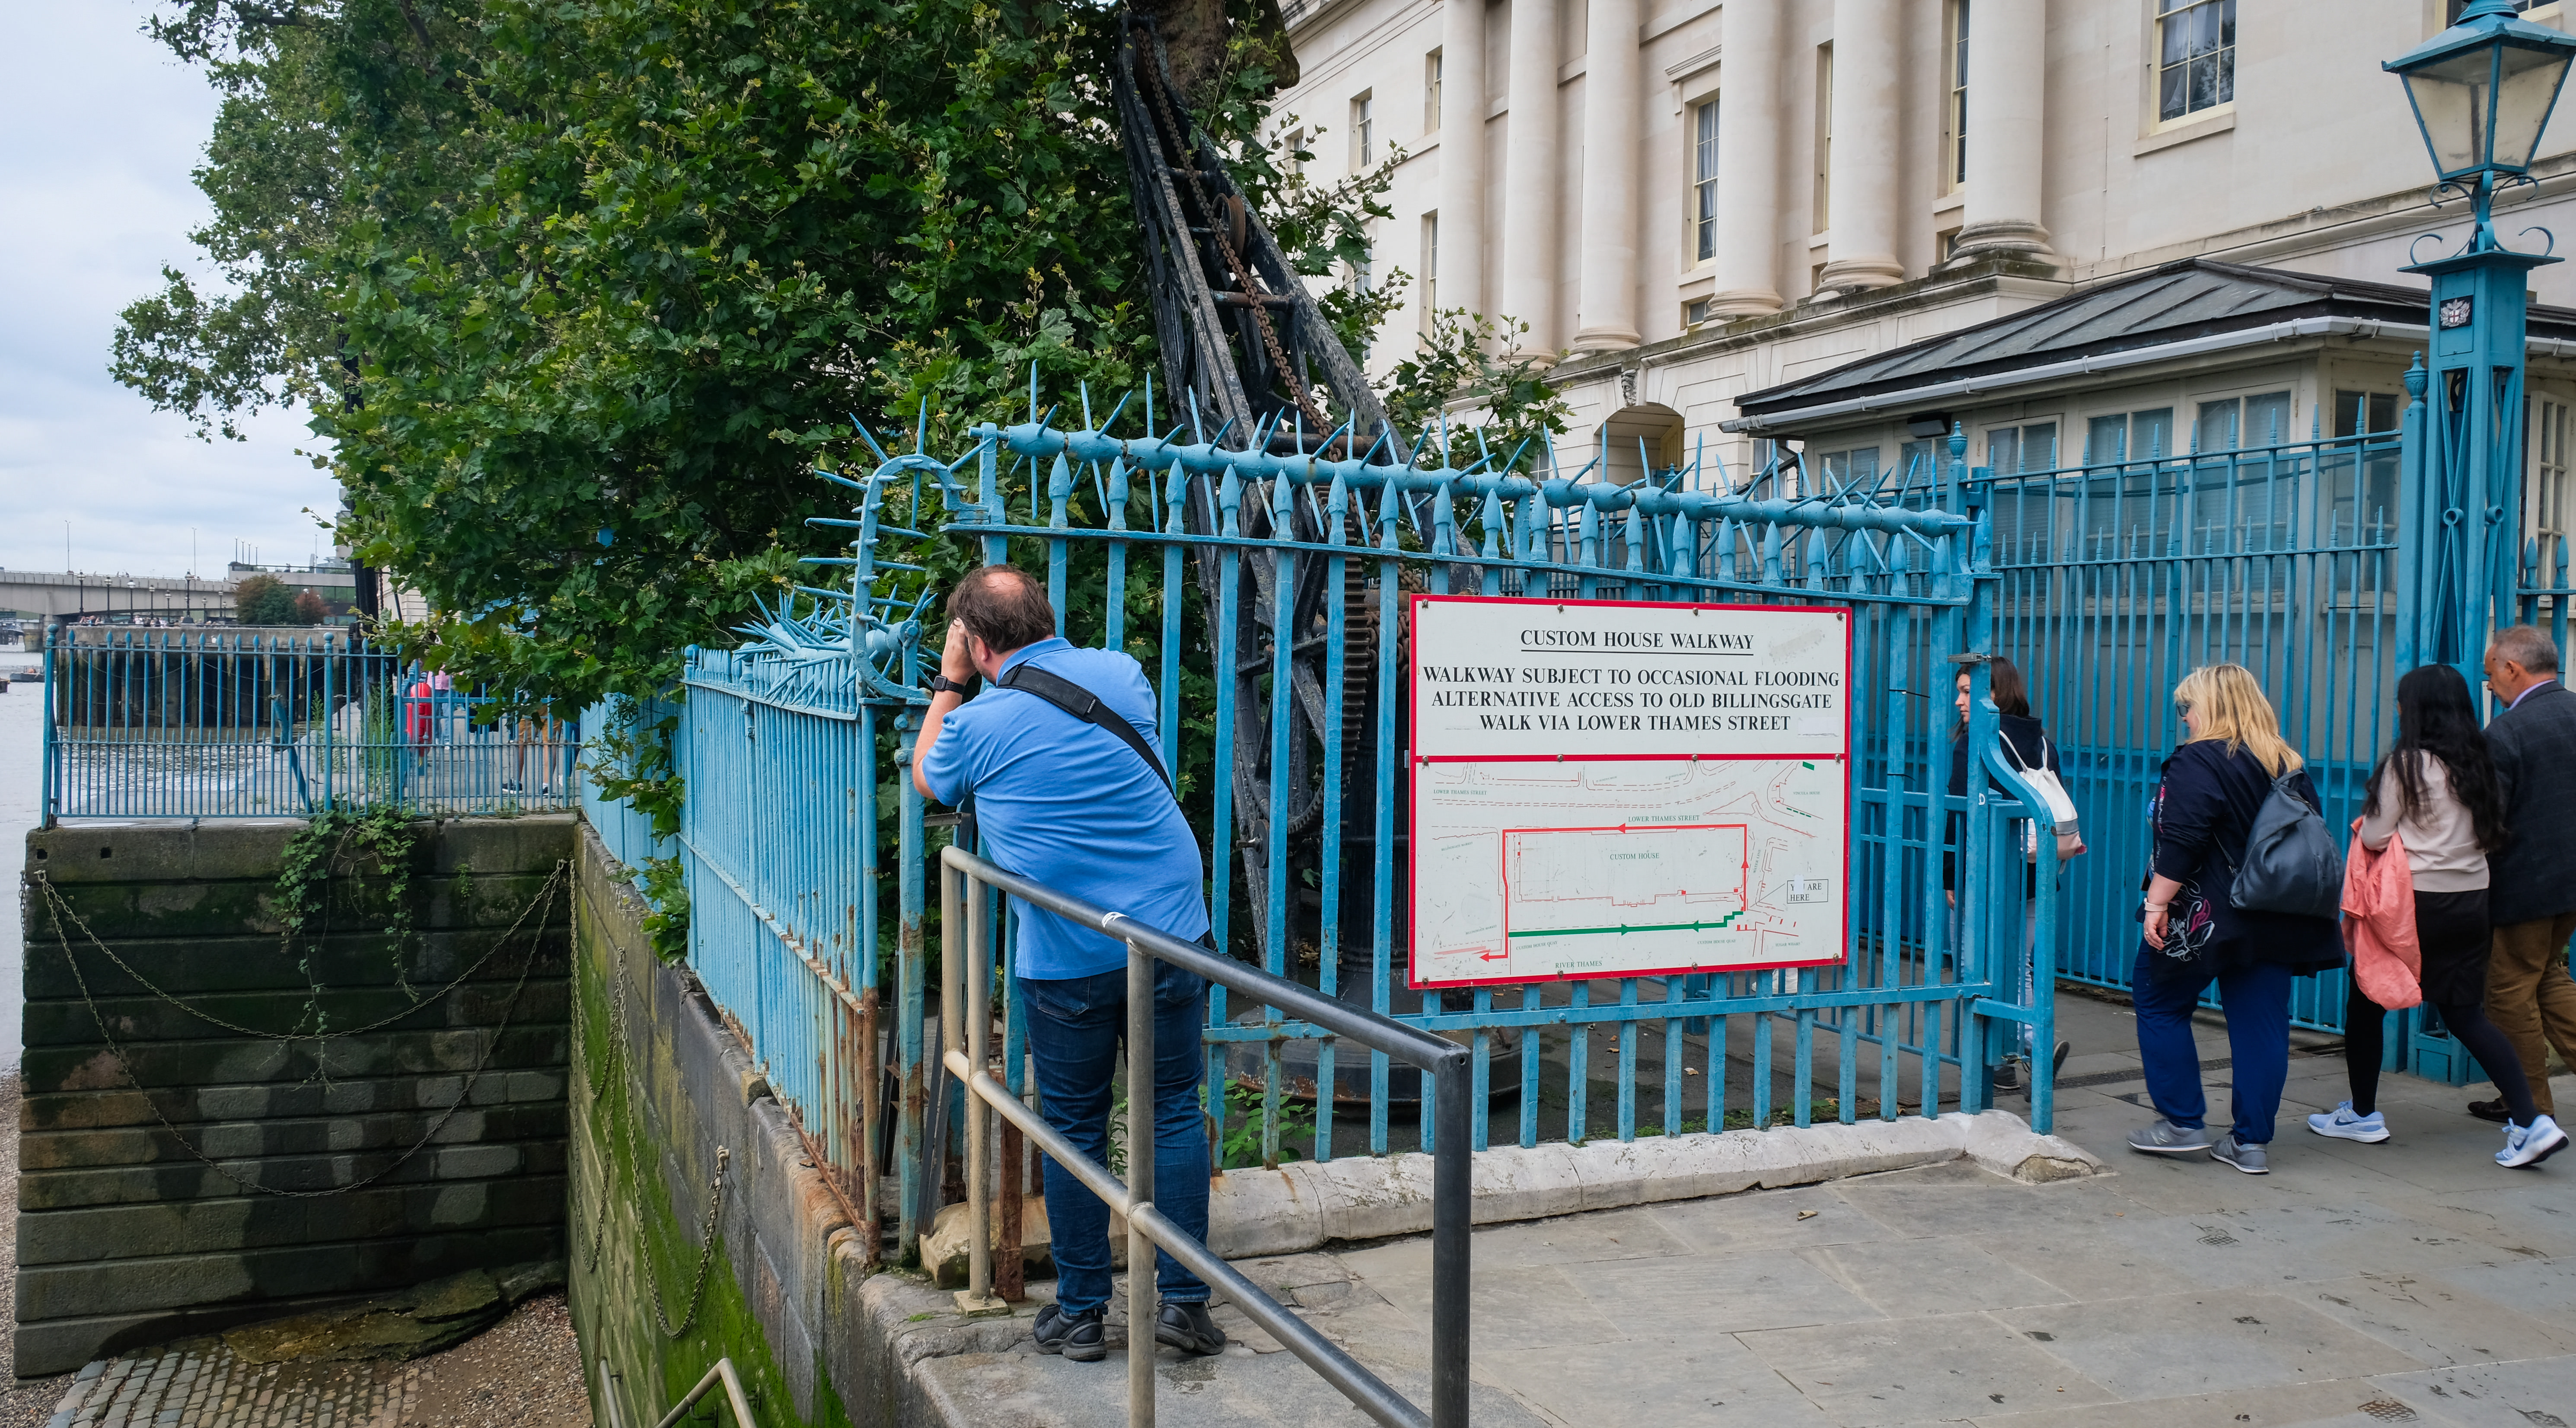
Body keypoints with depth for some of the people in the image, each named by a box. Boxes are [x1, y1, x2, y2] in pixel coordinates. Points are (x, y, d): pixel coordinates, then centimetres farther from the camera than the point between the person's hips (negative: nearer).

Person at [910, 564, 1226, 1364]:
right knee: (1174, 1112, 12)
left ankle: (1080, 1313, 21)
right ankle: (1183, 1300, 14)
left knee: (1075, 1131, 11)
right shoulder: (1121, 674, 4)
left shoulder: (977, 725, -4)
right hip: (1170, 938, 2)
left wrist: (949, 683, 19)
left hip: (1065, 962, -2)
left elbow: (926, 780, 19)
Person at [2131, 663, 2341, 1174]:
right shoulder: (2290, 766, 11)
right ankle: (2252, 1142, 10)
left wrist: (2157, 903, -17)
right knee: (2262, 1026, 8)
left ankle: (2183, 1123, 10)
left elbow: (2181, 843, -20)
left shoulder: (2199, 762, -12)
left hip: (2208, 916, -7)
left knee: (2160, 1004, 9)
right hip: (2274, 921, 7)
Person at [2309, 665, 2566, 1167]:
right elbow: (2493, 835, 11)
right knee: (2467, 1014, 11)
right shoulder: (2477, 763, 5)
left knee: (2366, 1004, 10)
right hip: (2471, 903, 6)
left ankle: (2363, 1115, 18)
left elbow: (2374, 837, -11)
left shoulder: (2407, 764, -13)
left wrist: (2367, 823, 10)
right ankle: (2530, 1122, 0)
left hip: (2415, 903, -6)